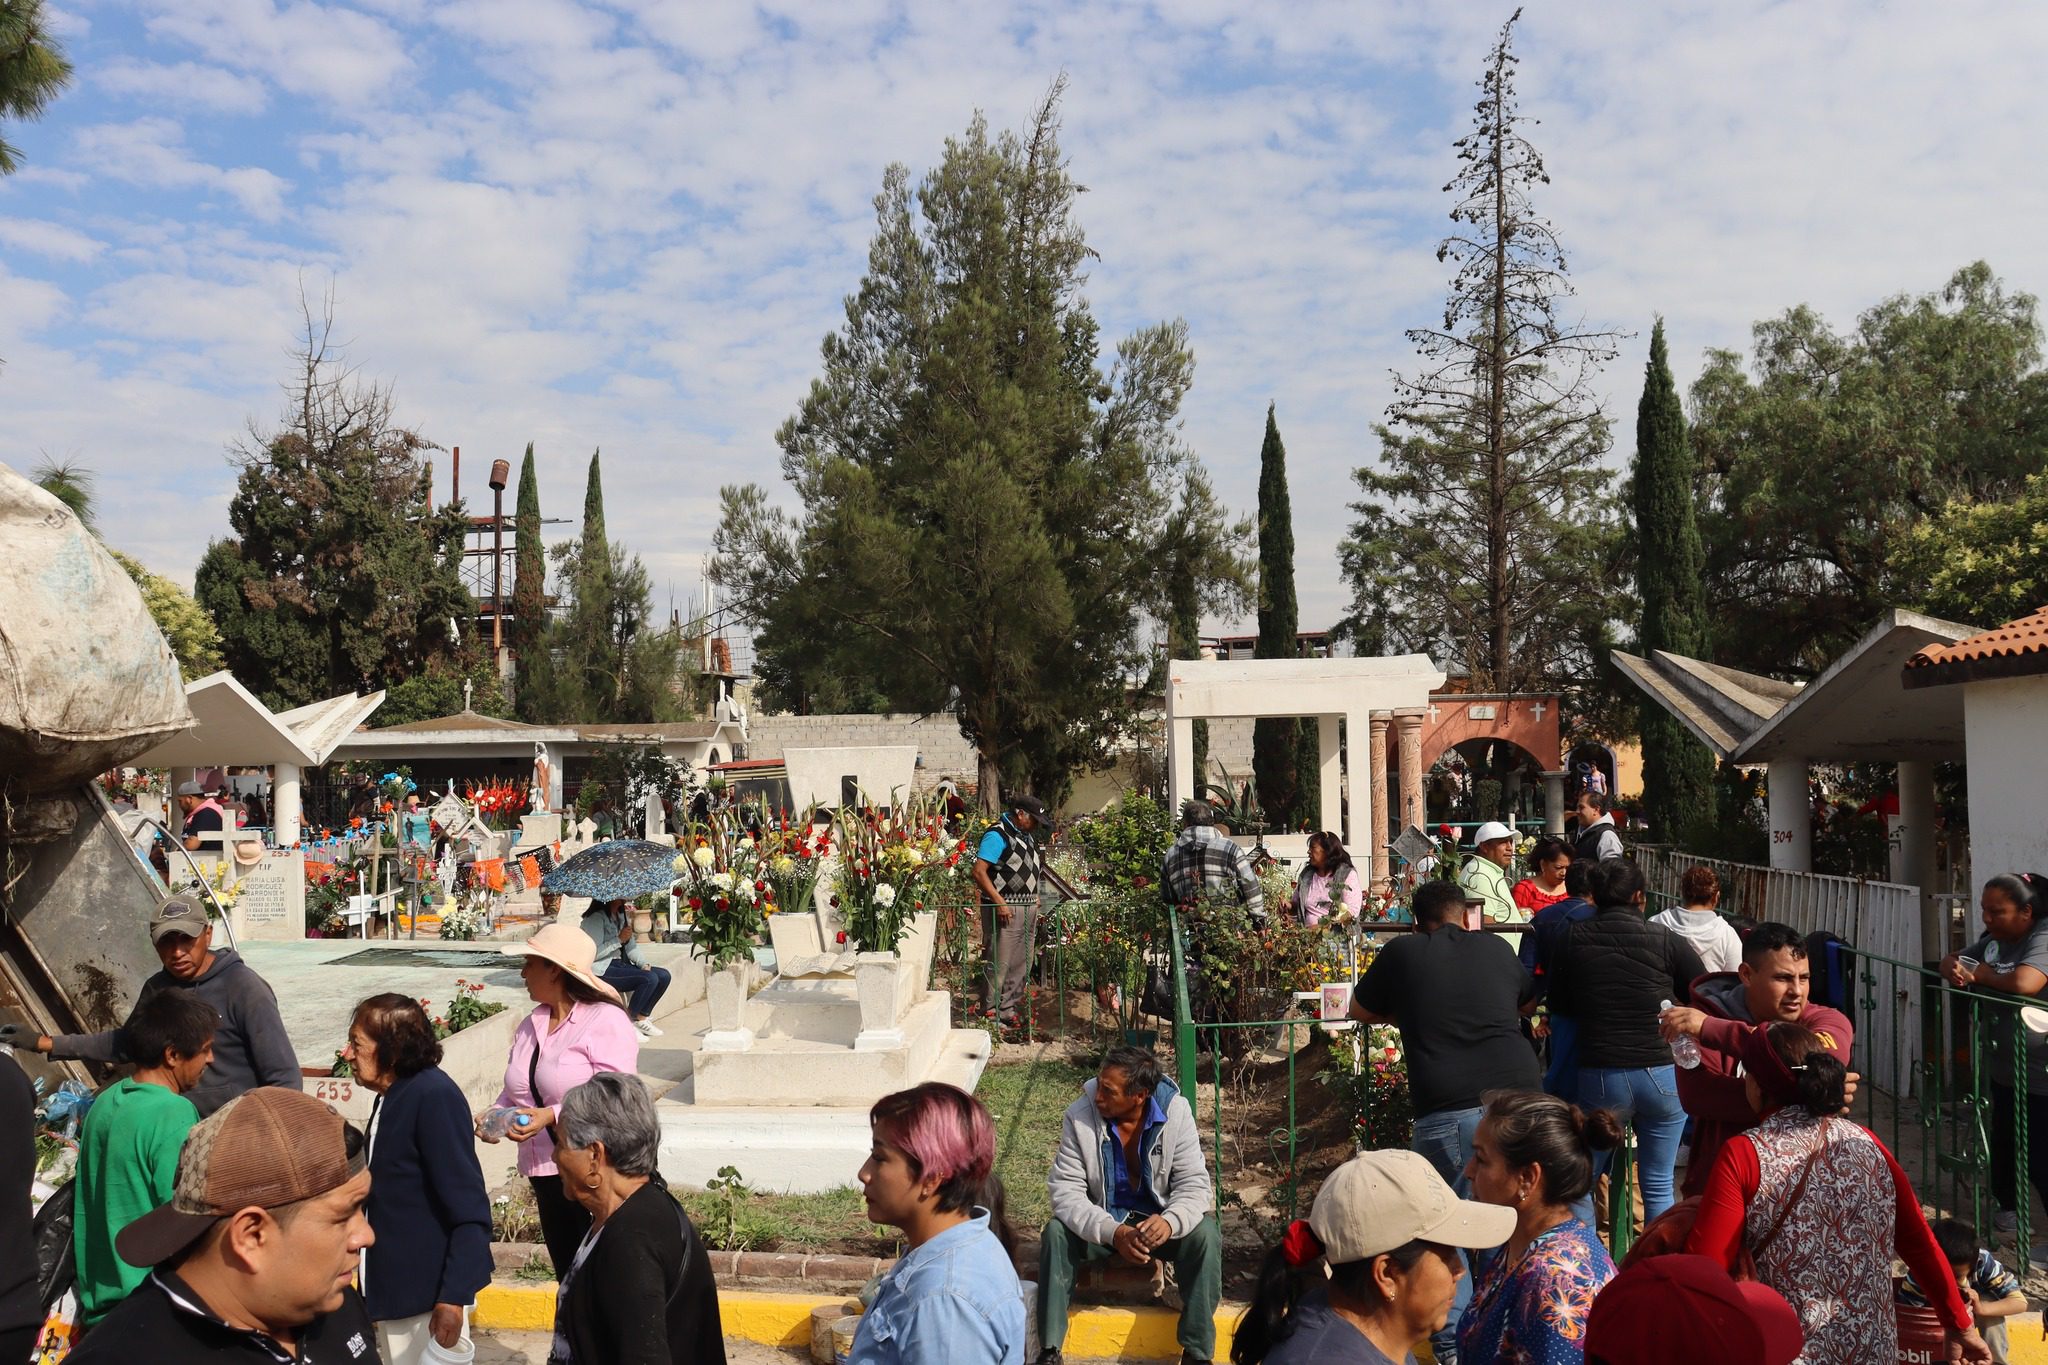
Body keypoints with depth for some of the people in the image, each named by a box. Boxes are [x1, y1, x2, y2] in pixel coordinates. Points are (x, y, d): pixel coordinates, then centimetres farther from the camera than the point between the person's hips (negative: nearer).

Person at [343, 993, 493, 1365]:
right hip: (394, 1292, 9)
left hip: (427, 1295, -9)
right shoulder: (390, 1096, 8)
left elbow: (470, 1213, -22)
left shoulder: (434, 1096, -19)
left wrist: (453, 1298, -24)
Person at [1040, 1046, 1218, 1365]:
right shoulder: (1080, 1115, -20)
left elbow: (1194, 1183, -16)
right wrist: (1113, 1232, -37)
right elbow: (1065, 1190, -20)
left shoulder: (1176, 1111, -18)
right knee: (1056, 1233, -28)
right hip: (1101, 1222, 0)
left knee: (1205, 1234, -28)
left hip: (1157, 1220, 0)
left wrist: (1170, 1221, -39)